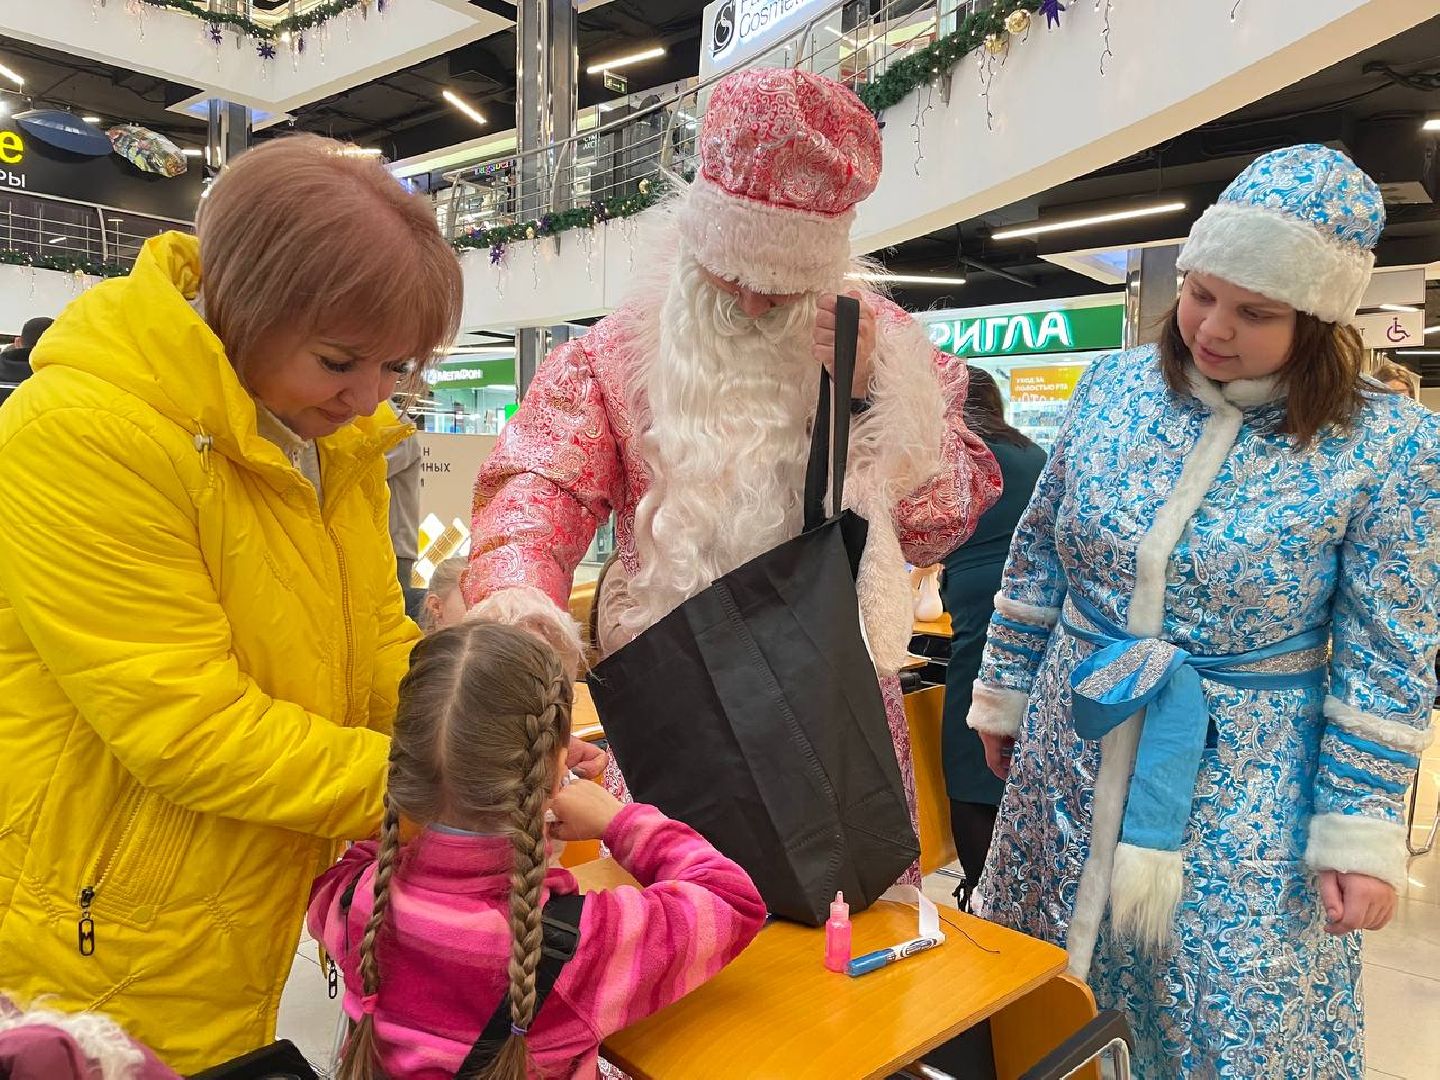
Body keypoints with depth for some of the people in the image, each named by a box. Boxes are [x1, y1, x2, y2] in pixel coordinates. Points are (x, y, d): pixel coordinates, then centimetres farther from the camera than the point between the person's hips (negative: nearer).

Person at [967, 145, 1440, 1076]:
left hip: (1250, 786, -3)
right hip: (1070, 749, 4)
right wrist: (1005, 691, 9)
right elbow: (1038, 558, 5)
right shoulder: (1114, 386, -4)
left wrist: (1360, 835, -8)